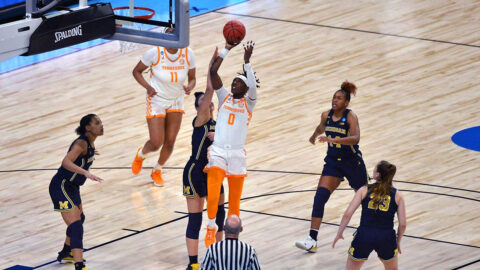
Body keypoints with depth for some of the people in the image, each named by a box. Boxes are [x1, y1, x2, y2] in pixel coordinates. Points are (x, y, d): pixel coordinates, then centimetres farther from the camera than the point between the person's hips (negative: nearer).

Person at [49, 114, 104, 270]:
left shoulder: (88, 143, 6)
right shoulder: (81, 143, -22)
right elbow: (66, 162, -38)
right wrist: (86, 173, -50)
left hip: (71, 187, 11)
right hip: (61, 187, -11)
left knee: (80, 219, 29)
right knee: (76, 226, -21)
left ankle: (65, 254, 49)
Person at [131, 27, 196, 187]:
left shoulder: (188, 54, -12)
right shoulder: (155, 53, -21)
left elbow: (192, 78, 1)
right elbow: (136, 71, -7)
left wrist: (189, 87, -22)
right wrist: (147, 87, -23)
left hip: (176, 102, 3)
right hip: (157, 101, -3)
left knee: (170, 142, 5)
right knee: (156, 143, -6)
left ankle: (157, 171, 33)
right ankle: (141, 155, 32)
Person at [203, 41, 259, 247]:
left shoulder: (248, 103, 5)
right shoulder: (224, 97, 10)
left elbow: (253, 87, -17)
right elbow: (213, 72, 0)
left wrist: (247, 61, -24)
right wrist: (227, 50, -5)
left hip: (237, 155, 0)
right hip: (218, 152, 0)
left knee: (234, 201, 6)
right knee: (212, 195, -18)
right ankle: (211, 228, -2)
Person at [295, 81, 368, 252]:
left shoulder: (350, 117, -18)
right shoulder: (326, 115, -2)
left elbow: (355, 138, -35)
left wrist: (334, 139, -47)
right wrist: (315, 135, 42)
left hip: (352, 162, -4)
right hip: (333, 162, 4)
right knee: (320, 197, -14)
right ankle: (312, 240, -18)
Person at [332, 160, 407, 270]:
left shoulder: (364, 191, 4)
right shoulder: (397, 195, 6)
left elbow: (347, 214, -3)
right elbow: (403, 224, 3)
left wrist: (339, 234, 8)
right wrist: (398, 241, 18)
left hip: (364, 236, -1)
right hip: (386, 238, 1)